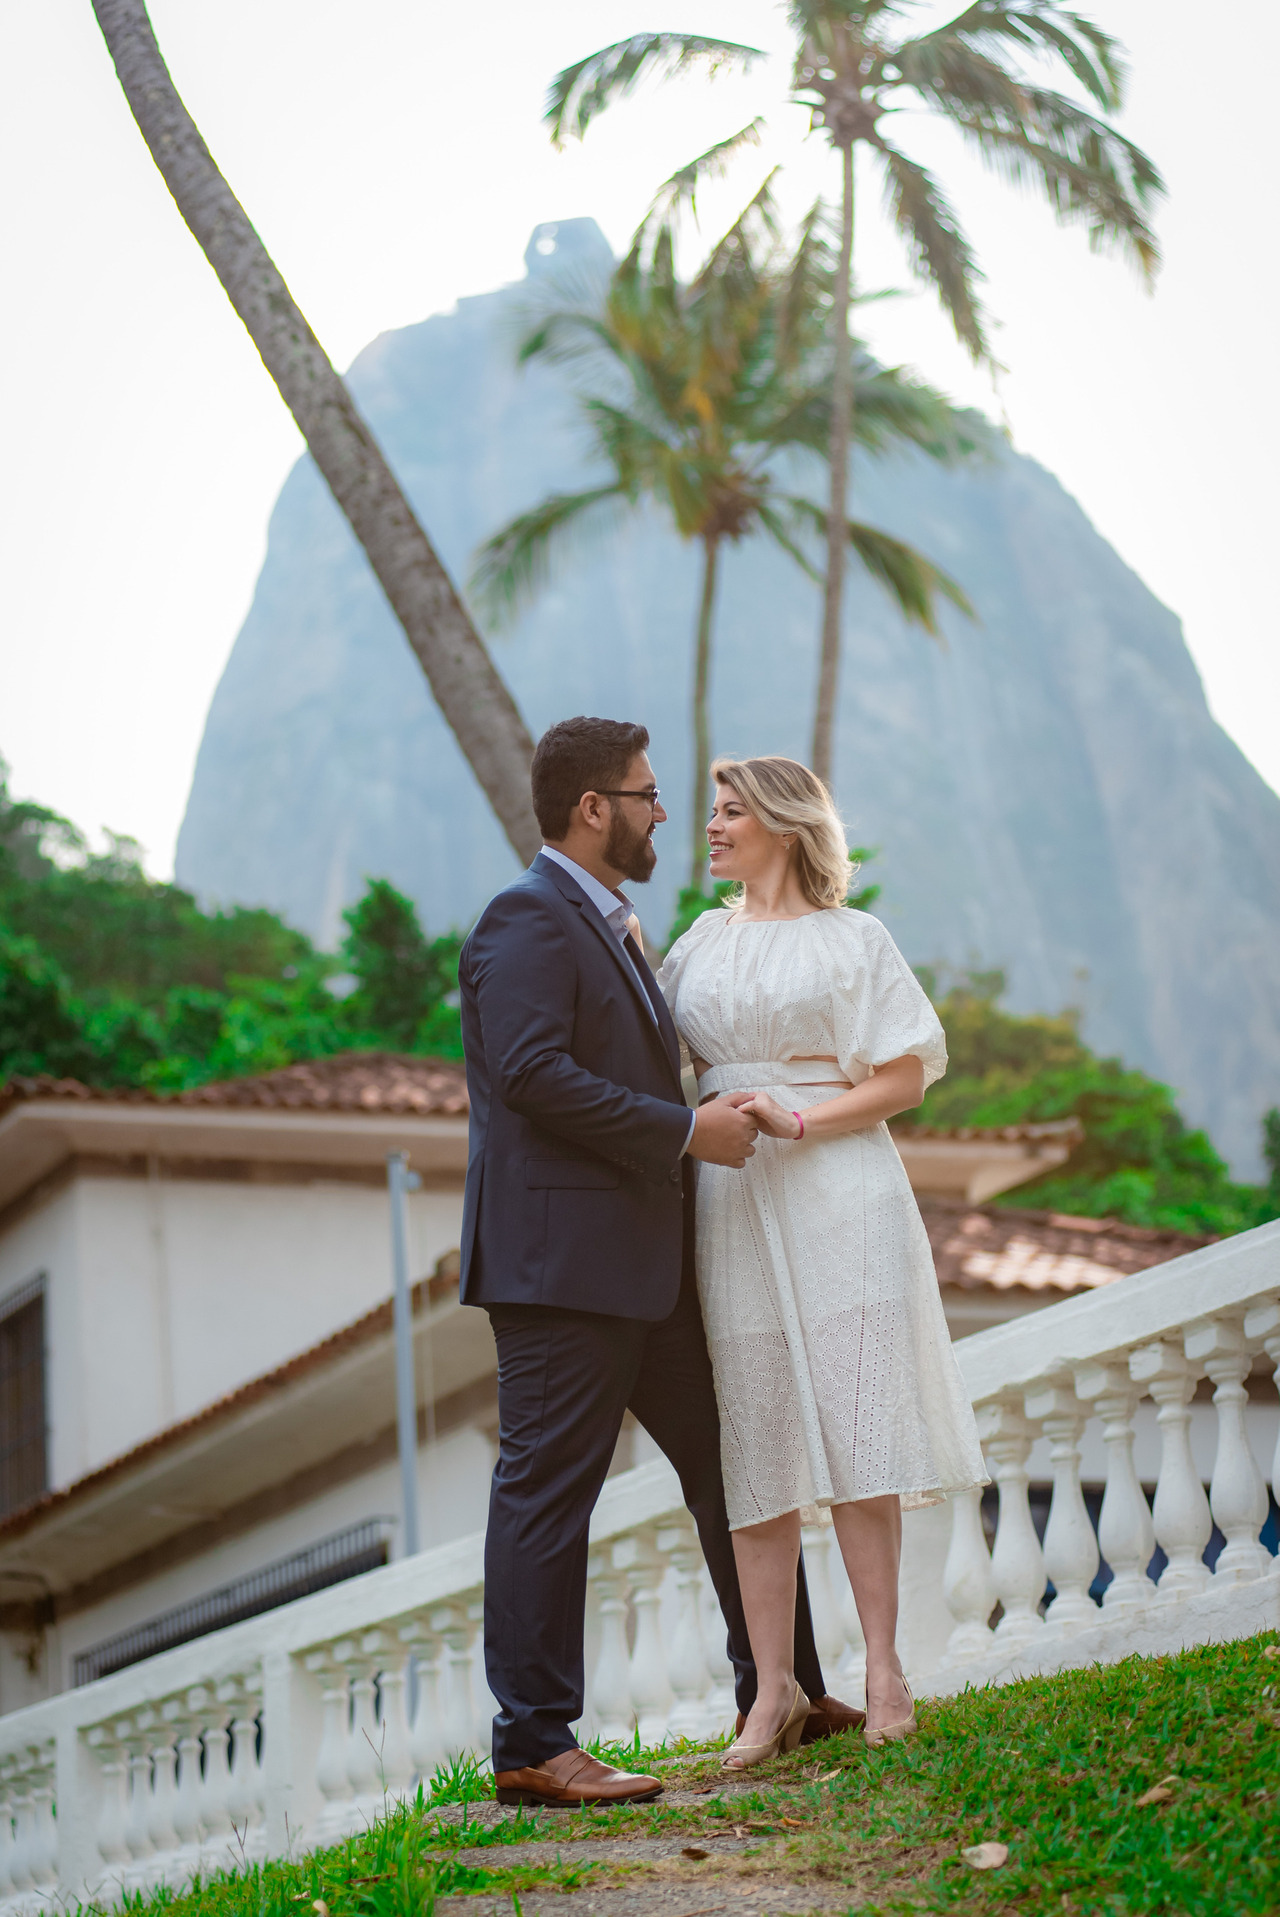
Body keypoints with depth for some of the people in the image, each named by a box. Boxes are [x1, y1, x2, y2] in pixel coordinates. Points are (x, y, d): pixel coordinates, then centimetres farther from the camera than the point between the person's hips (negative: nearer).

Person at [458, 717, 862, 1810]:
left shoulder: (608, 926, 22)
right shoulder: (530, 920, -11)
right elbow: (535, 1074, -23)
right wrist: (686, 1132, -18)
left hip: (644, 1264, 10)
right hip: (560, 1259, -10)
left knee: (727, 1466, 15)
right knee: (548, 1492, -7)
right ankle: (532, 1747, -5)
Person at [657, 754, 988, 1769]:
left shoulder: (853, 939, 5)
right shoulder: (703, 943, 17)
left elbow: (906, 1075, -1)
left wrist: (797, 1120, -12)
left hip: (839, 1195, -3)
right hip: (731, 1204, 3)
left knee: (853, 1429, -7)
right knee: (754, 1442, -1)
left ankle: (884, 1668, -3)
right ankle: (776, 1686, 0)